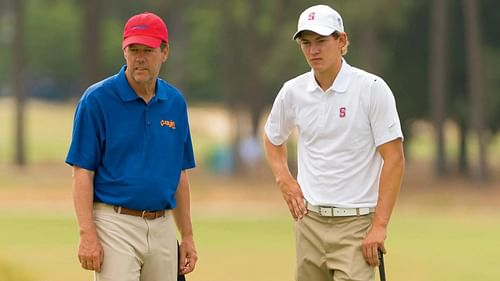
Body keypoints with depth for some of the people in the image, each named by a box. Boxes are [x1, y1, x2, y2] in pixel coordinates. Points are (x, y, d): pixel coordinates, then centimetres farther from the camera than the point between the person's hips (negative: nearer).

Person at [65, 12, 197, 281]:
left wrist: (187, 236, 14)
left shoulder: (175, 102, 10)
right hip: (116, 225, -5)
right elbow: (82, 171, -8)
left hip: (162, 228, 6)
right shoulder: (97, 99, -6)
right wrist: (87, 234, -17)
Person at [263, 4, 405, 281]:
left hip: (356, 223, -5)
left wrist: (380, 225, -15)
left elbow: (394, 159, -10)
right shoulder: (292, 92, 6)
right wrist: (283, 178, 7)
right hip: (309, 220, 5)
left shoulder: (372, 89, -9)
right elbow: (273, 138, 26)